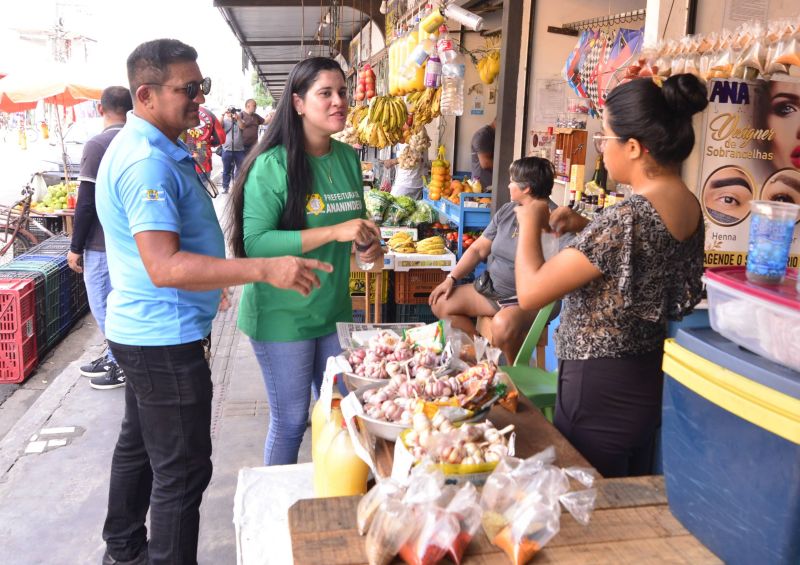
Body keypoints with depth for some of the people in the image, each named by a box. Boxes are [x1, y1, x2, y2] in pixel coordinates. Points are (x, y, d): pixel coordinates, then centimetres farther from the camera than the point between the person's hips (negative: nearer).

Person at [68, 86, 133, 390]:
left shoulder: (97, 145, -16)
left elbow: (86, 202, -16)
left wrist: (75, 247, -8)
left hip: (103, 243, -7)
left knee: (104, 306, 5)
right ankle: (115, 357, 29)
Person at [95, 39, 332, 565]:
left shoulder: (152, 150, 10)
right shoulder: (148, 162, -23)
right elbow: (164, 266, -32)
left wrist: (213, 277, 28)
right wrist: (266, 269, -38)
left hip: (144, 331, 11)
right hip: (166, 340, -11)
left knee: (138, 445, 24)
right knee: (183, 471, -1)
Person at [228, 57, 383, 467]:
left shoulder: (348, 158, 5)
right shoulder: (272, 165, -16)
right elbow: (255, 243, -23)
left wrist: (369, 241, -3)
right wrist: (334, 232, -27)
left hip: (335, 309, 7)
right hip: (283, 315, -6)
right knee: (290, 422, 8)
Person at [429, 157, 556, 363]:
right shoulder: (507, 211, 10)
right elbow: (478, 249, 13)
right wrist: (451, 278, 7)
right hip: (490, 288, 8)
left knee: (503, 324, -37)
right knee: (441, 304, 0)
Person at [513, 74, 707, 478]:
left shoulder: (625, 218, -26)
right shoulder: (690, 207, 2)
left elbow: (530, 292, -23)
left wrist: (529, 223, -7)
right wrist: (585, 228, 8)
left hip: (601, 390, -9)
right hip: (654, 381, 9)